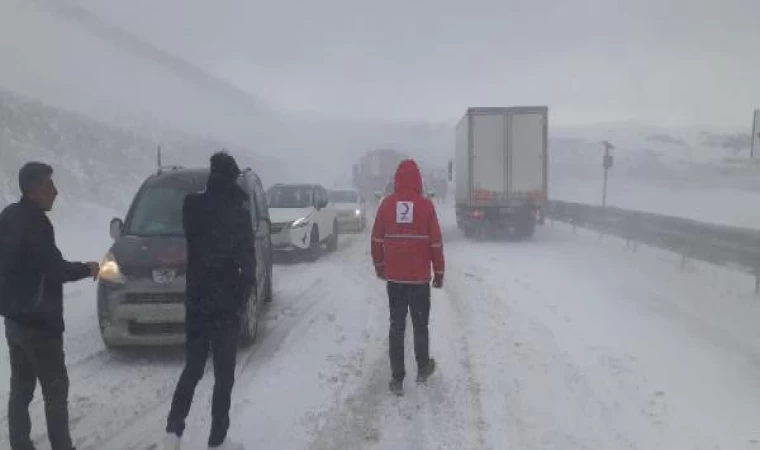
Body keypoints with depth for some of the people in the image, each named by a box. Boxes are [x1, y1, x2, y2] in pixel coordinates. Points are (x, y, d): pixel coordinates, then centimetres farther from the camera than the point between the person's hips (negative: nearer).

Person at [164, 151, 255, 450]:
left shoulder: (193, 206, 0)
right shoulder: (238, 213, -12)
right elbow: (247, 260, -12)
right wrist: (244, 292, 0)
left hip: (196, 301, 4)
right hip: (225, 303, -4)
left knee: (191, 369, 17)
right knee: (223, 375, 6)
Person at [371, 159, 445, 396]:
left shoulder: (387, 204, -3)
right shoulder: (426, 205, -8)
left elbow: (377, 239, 3)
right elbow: (436, 243, -6)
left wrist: (379, 266, 19)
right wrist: (439, 272, 6)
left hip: (394, 277, 1)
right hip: (420, 277, -1)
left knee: (396, 327, 7)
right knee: (420, 325, 15)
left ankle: (397, 378, 8)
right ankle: (423, 369, 30)